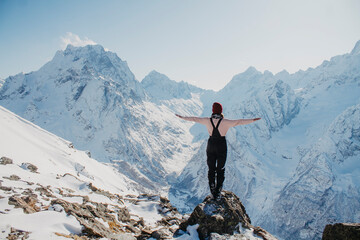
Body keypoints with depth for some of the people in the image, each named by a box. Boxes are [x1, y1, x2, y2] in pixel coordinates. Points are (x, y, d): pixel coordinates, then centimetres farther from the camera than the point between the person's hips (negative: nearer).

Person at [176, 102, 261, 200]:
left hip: (211, 145, 2)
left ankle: (213, 192, 18)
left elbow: (195, 119, 3)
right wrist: (252, 120, -11)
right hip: (221, 146, -2)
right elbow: (239, 122, -17)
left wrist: (182, 117, 16)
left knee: (211, 169, 14)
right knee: (220, 170, 9)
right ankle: (218, 193, 11)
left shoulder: (207, 121, -8)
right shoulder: (225, 122, -16)